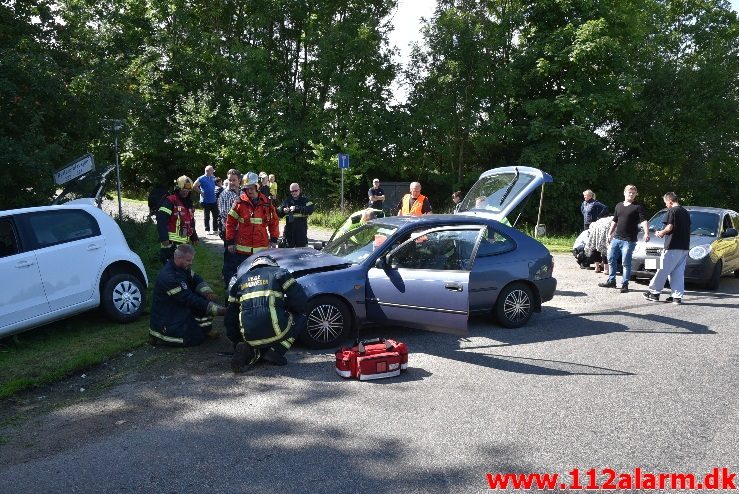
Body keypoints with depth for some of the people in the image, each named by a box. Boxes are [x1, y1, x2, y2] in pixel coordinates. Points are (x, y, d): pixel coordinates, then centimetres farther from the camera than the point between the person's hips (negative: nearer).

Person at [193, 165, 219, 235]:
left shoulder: (213, 178, 9)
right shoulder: (202, 178, -7)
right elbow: (194, 186, -13)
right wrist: (201, 192, -10)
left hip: (213, 200, 5)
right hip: (206, 201, -5)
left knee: (216, 215, 5)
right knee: (207, 216, 5)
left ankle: (215, 229, 16)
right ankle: (207, 230, 14)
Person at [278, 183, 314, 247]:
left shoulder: (305, 200, 3)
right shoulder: (287, 201, 12)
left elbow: (310, 210, -16)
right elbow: (279, 213, 11)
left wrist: (296, 208, -23)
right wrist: (283, 210, -13)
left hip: (301, 230, -2)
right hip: (289, 230, 2)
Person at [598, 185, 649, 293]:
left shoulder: (638, 207, -4)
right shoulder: (618, 206, 14)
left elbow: (644, 221, -16)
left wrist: (646, 233, -32)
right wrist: (610, 233, 18)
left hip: (629, 240, -6)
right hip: (616, 238, 6)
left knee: (626, 263, -2)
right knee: (611, 259, 10)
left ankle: (624, 284, 7)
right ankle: (611, 281, 22)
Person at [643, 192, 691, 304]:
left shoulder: (672, 211, -8)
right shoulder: (685, 212, 17)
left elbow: (670, 227, -16)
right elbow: (686, 229, 19)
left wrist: (661, 233, 3)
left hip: (673, 247, -8)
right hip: (684, 247, 8)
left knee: (663, 270, 0)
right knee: (678, 272, 8)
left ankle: (654, 292, 6)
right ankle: (677, 296, 7)